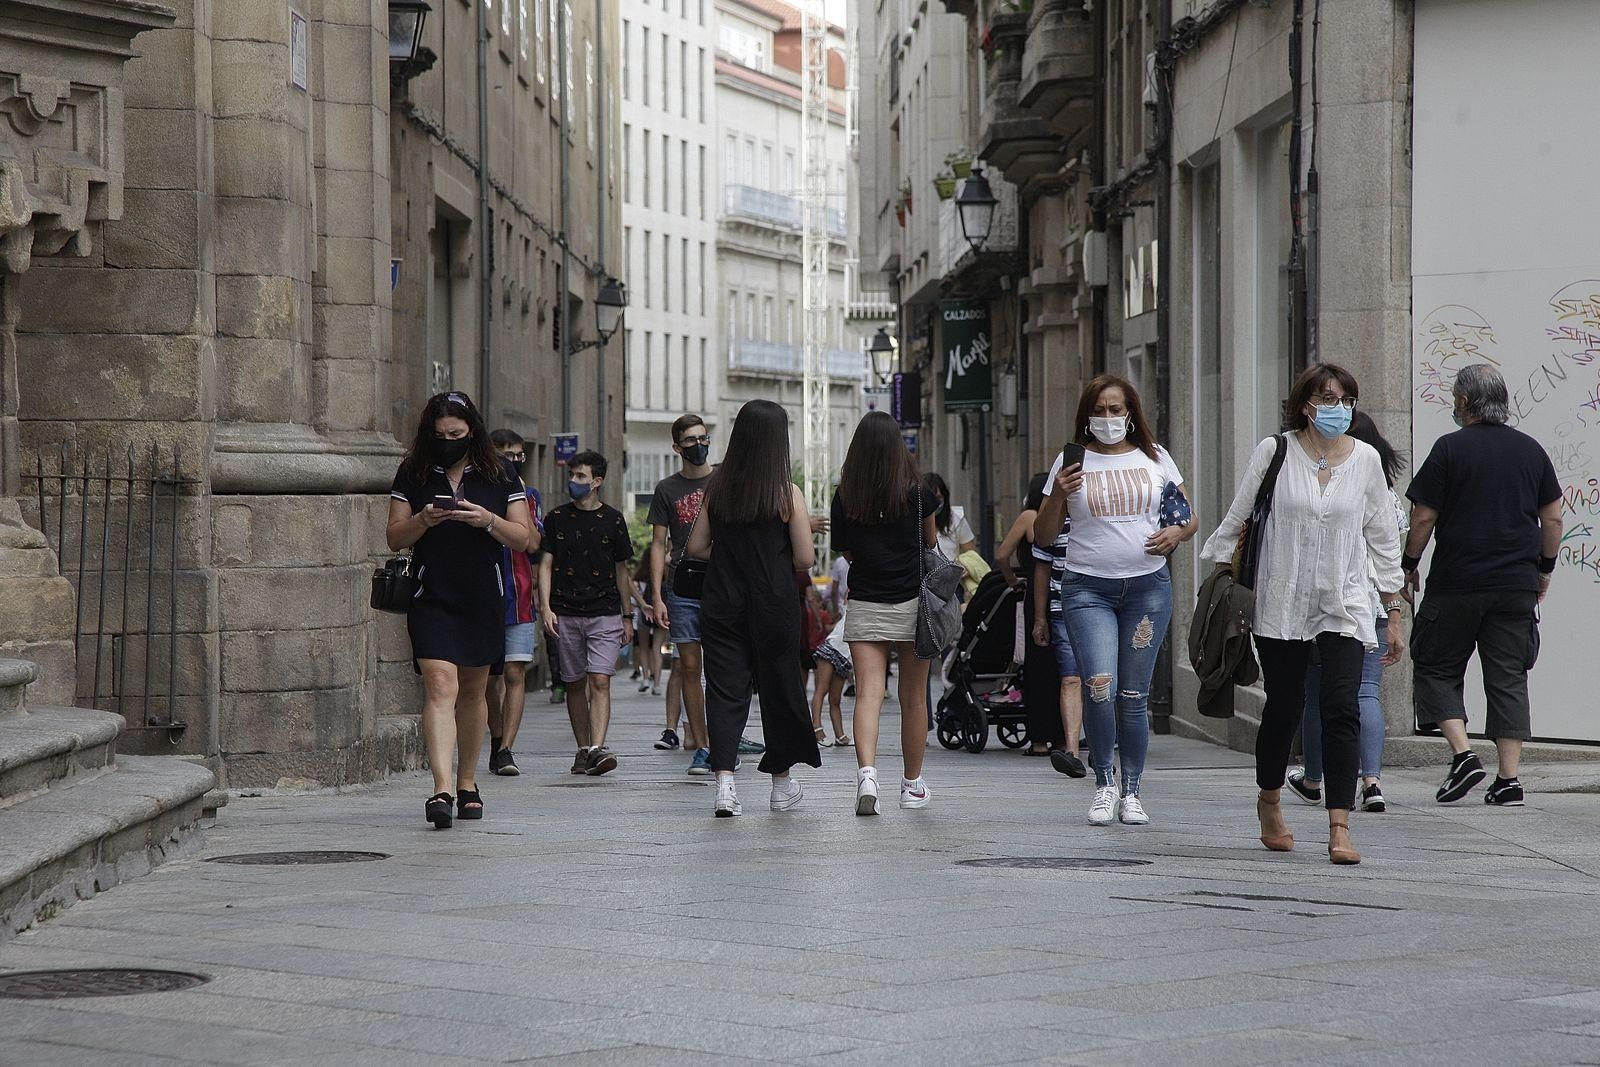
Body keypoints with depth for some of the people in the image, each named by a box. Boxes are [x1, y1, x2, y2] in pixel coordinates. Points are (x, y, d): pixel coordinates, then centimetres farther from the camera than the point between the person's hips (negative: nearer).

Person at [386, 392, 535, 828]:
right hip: (431, 598, -2)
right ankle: (442, 788, -24)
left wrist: (488, 520, -15)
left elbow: (523, 538, 3)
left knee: (473, 691, 11)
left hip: (483, 600, 2)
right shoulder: (413, 474, 4)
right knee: (440, 686, -16)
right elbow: (394, 538, 4)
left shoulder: (499, 474, 5)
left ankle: (467, 782, 27)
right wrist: (423, 521, -15)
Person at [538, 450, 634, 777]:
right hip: (566, 614, 2)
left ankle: (597, 748, -22)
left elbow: (621, 570, 12)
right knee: (575, 685, 7)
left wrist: (627, 617, 11)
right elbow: (546, 564, 6)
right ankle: (583, 750, 14)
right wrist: (546, 607, -7)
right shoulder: (557, 519, 7)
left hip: (605, 614, -2)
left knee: (600, 681, -13)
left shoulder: (612, 520, 6)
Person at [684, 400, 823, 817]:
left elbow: (696, 547, 5)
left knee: (724, 689, 2)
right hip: (774, 604, -2)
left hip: (722, 605, 2)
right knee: (779, 686, 12)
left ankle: (724, 782, -14)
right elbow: (805, 558, -8)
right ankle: (781, 784, 25)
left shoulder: (717, 488, 1)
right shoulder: (787, 493, -9)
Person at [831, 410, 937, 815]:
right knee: (913, 698, 11)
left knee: (868, 694, -4)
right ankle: (913, 785, 22)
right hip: (911, 603, 0)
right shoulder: (915, 493, -8)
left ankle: (866, 773, -26)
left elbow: (845, 551, 8)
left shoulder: (844, 497, -4)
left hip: (864, 607, 0)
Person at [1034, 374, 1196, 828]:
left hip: (1148, 585, 1)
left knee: (1134, 694, 3)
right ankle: (1104, 782, 0)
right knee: (1100, 685, -17)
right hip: (1088, 587, -1)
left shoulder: (1154, 458, 10)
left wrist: (1175, 533, -8)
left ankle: (1131, 791, 14)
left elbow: (1189, 516, 15)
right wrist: (1058, 495, -11)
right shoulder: (1071, 462, 6)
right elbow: (1042, 536, 7)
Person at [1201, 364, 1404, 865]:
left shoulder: (1365, 460, 4)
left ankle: (1339, 828, -16)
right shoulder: (1275, 452, -1)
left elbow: (1382, 538, 10)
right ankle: (1269, 803, 34)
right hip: (1281, 603, -1)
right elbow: (1238, 519, 6)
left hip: (1344, 606, 1)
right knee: (1283, 708, 8)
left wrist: (1394, 614, 10)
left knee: (1342, 710, -13)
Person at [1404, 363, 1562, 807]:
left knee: (1436, 669, 9)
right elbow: (1552, 518, 10)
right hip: (1517, 585, 4)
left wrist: (1409, 566, 6)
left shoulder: (1450, 448, -7)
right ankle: (1509, 779, 2)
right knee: (1508, 678, 6)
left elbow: (1423, 518, -7)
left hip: (1456, 584, -4)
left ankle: (1462, 754, -7)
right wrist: (1545, 568, 21)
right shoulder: (1531, 450, 6)